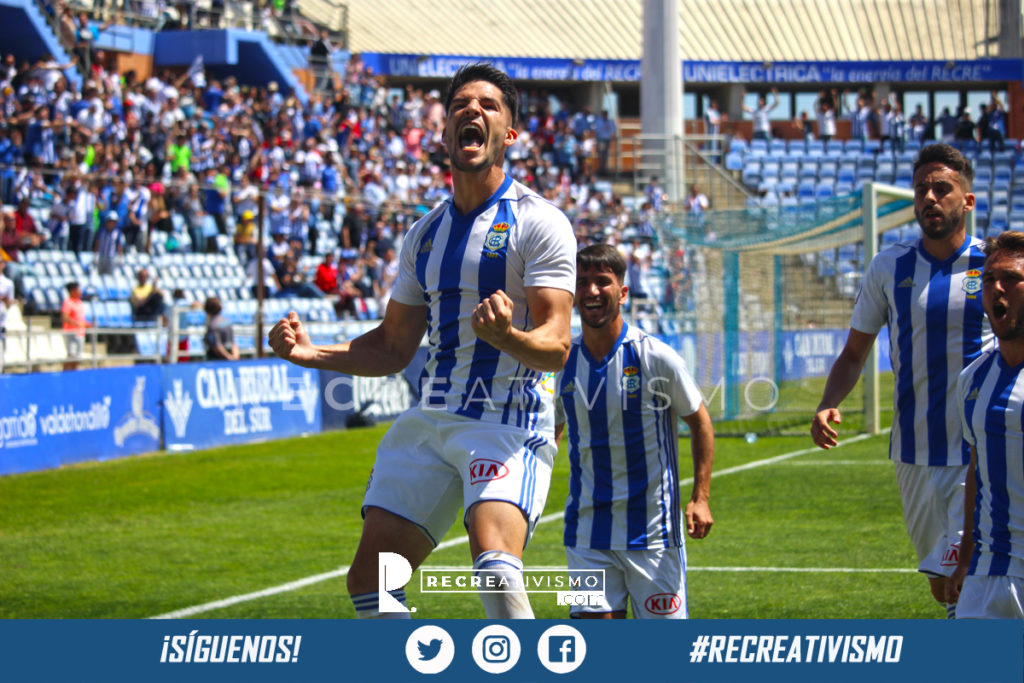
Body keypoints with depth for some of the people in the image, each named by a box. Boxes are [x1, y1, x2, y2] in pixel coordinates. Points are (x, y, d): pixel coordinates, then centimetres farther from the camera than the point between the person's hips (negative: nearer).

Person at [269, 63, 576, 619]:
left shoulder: (539, 222, -5)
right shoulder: (425, 233, 16)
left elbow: (555, 347, -13)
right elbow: (393, 347, 22)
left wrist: (505, 335, -35)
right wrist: (310, 353, 7)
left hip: (509, 423, -7)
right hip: (430, 421, 7)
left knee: (495, 563, -30)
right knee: (370, 578, 1)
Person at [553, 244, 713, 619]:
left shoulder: (656, 357, -8)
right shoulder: (563, 363, 3)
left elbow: (699, 423, 3)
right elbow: (551, 430, 20)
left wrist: (700, 498, -7)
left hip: (652, 529, -3)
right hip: (587, 529, 3)